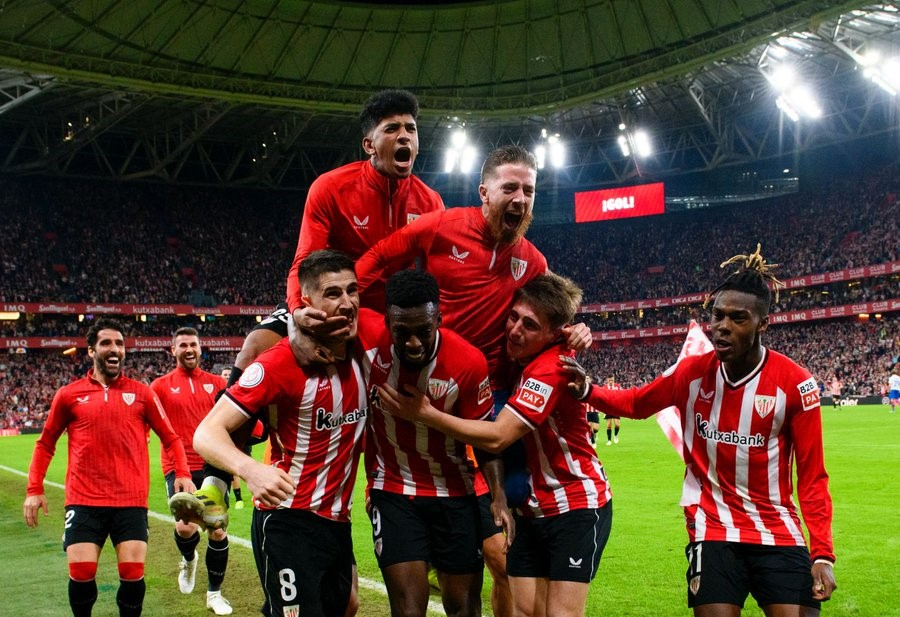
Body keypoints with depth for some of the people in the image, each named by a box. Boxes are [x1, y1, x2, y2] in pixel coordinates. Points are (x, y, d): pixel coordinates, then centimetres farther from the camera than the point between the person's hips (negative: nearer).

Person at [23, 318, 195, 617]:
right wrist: (34, 489, 7)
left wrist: (182, 473, -4)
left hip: (131, 501, 0)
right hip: (84, 501, 0)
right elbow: (45, 444, 15)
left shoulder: (141, 393, 6)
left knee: (133, 574, -5)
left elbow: (170, 438, 11)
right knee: (81, 574, -4)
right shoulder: (69, 394, 5)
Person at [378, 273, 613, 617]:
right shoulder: (511, 356, 0)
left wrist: (425, 414, -24)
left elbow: (496, 438, -27)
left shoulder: (551, 368, -23)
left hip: (577, 505, -7)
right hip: (532, 508, 8)